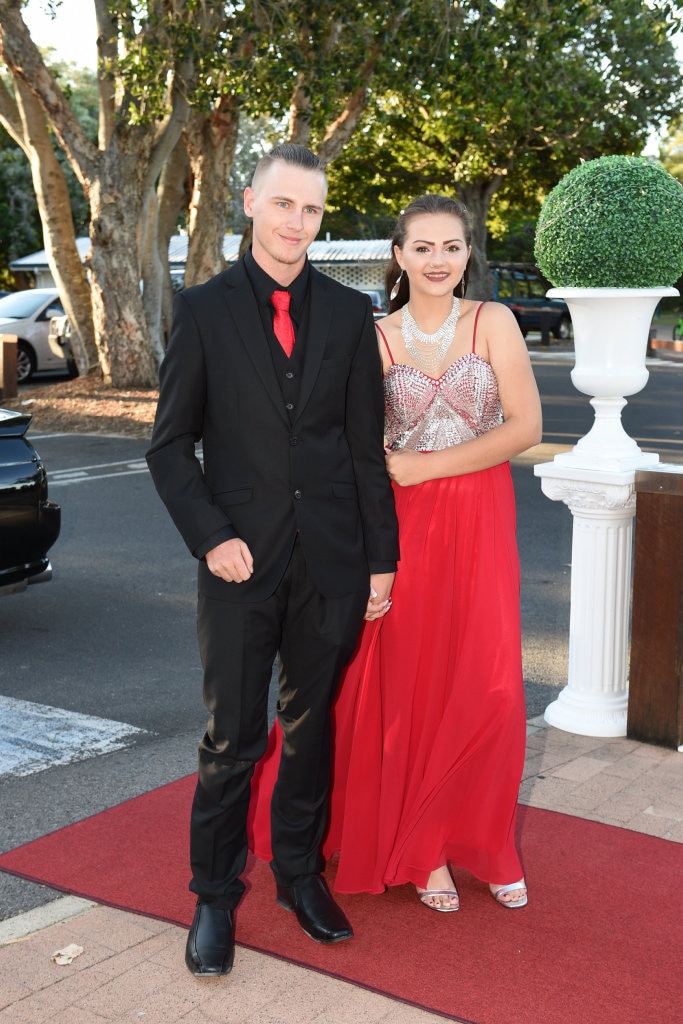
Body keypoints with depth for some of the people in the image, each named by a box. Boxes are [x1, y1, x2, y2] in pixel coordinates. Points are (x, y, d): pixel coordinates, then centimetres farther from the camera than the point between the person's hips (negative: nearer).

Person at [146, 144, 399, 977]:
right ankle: (215, 898, 22)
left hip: (332, 562, 2)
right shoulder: (204, 309, 0)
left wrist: (382, 557, 4)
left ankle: (300, 874, 32)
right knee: (231, 742, 4)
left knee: (310, 728, 14)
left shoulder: (349, 313, 5)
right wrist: (211, 537, -11)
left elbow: (366, 446, 6)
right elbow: (170, 444, 0)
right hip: (243, 562, -2)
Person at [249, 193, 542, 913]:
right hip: (402, 527, 0)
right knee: (408, 687, 4)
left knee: (488, 689, 1)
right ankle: (423, 852, 21)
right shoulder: (376, 338, 4)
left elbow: (526, 427, -6)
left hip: (481, 523, 0)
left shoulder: (493, 323, 1)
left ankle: (483, 845, 22)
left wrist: (424, 466, -11)